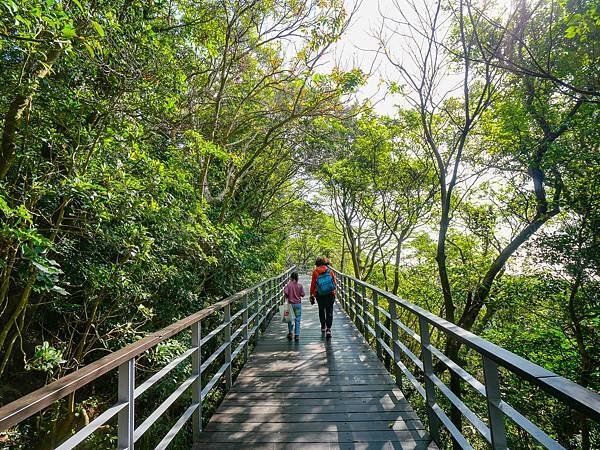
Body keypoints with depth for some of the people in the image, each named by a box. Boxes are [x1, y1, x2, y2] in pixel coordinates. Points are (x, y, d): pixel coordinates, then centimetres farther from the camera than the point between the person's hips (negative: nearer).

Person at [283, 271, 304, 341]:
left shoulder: (288, 285, -8)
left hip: (290, 304, 0)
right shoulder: (300, 285, -5)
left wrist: (286, 297, 2)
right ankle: (297, 335, 4)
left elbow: (285, 293, -19)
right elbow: (302, 294, -4)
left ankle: (290, 333, 15)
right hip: (298, 304, 0)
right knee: (297, 320, 5)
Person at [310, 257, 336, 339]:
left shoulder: (315, 272, -2)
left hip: (320, 295, 1)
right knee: (329, 312, 4)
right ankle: (328, 329, -6)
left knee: (321, 310, 19)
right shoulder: (330, 271, -1)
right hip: (330, 295, -1)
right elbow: (334, 283, 4)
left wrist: (311, 295, 8)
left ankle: (323, 327, 30)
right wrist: (334, 293, 18)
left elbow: (313, 284, -1)